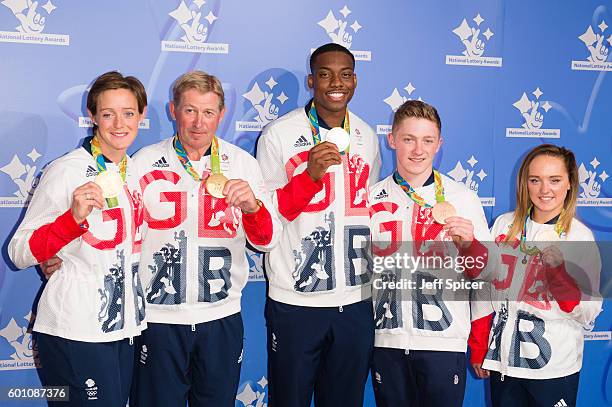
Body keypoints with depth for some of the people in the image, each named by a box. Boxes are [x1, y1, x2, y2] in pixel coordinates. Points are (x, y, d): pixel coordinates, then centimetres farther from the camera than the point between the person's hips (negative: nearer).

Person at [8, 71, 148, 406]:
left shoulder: (133, 169, 8)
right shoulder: (67, 171, -12)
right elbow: (19, 253, -14)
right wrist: (74, 218, -27)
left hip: (123, 328, 7)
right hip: (75, 333, -7)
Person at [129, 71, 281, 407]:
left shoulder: (242, 164, 0)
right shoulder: (144, 163, -2)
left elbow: (267, 241, -4)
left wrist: (252, 206, -24)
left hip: (222, 317, 2)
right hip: (158, 317, -1)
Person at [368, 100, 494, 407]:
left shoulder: (462, 198, -2)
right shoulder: (372, 197, 5)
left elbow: (483, 272, 0)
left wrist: (468, 244, -19)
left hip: (443, 340, -2)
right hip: (386, 339, 2)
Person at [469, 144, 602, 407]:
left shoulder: (580, 235, -6)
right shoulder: (504, 225, 1)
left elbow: (588, 315, -7)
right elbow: (485, 289, 7)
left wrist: (558, 271, -22)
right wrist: (478, 350, 9)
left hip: (555, 367, -2)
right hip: (503, 358, 3)